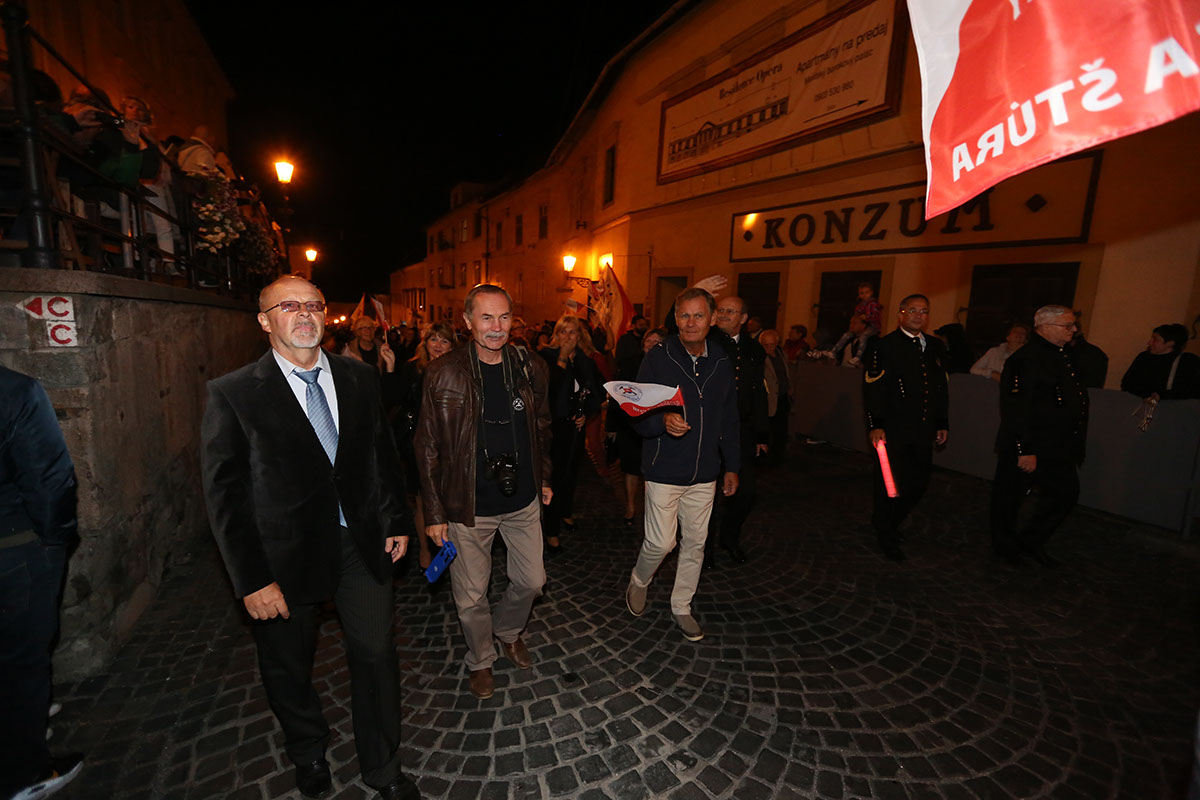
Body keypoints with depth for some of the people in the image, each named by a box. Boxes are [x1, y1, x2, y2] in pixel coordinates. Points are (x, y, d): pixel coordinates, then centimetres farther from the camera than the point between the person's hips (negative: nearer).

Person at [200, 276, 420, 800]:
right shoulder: (233, 394, -10)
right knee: (288, 667, 19)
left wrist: (396, 520, 7)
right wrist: (252, 579, -12)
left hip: (360, 542, 3)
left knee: (375, 653, 11)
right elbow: (225, 495, -10)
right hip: (286, 553, -2)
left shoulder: (360, 379, 0)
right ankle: (309, 755, 51)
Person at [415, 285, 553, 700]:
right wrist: (434, 513, -7)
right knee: (471, 596, 12)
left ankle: (508, 630, 49)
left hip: (522, 499, 4)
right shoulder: (444, 374, -12)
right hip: (469, 507, -3)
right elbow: (428, 447, -7)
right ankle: (481, 660, 41)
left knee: (531, 581, 17)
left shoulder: (530, 369, -1)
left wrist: (543, 478, 14)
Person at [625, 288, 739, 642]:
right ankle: (639, 581, 31)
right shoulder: (657, 359, -9)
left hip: (704, 473, 4)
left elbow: (730, 419, 11)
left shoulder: (722, 361, 4)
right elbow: (638, 416, -10)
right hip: (664, 470, -4)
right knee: (661, 542, -2)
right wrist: (663, 421, -31)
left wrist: (732, 466, 12)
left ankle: (681, 606, 34)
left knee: (695, 543, 13)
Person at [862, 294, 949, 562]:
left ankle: (888, 522, 35)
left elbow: (942, 388, 18)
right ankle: (888, 539, 23)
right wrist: (875, 425, -17)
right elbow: (872, 389, -11)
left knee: (919, 482, 11)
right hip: (892, 430, -6)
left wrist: (942, 423, 15)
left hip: (923, 430, 6)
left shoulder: (936, 346, 13)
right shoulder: (884, 346, -6)